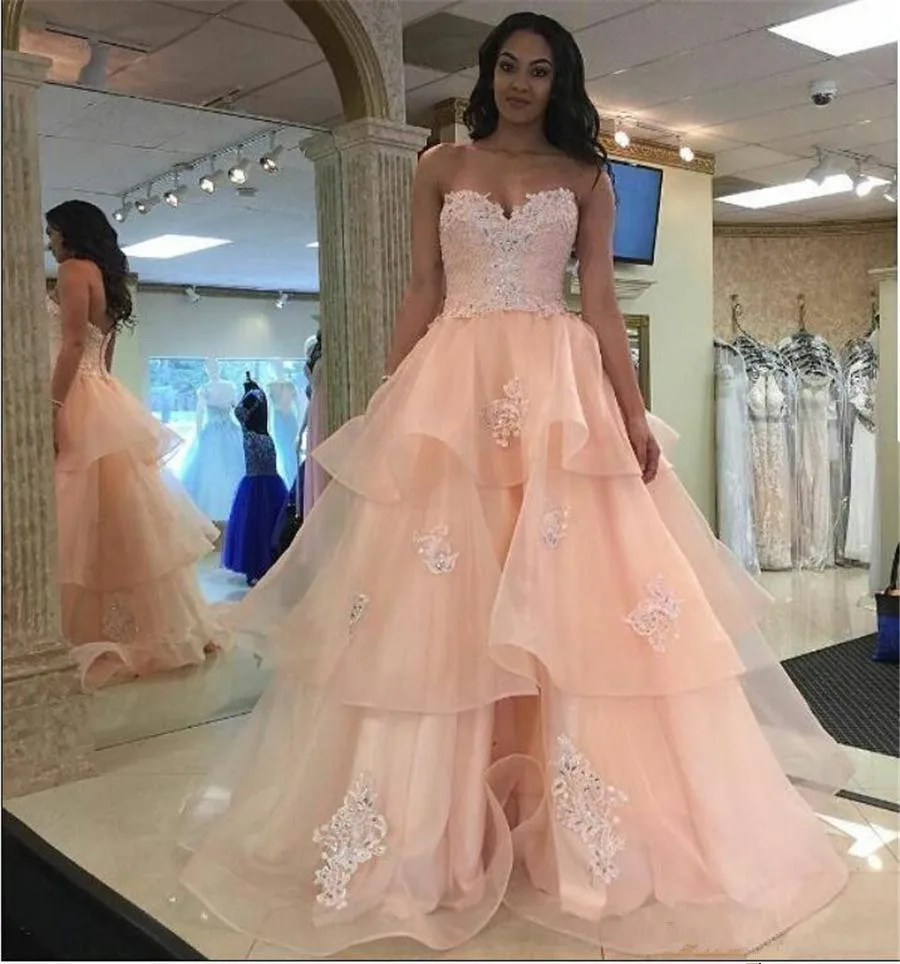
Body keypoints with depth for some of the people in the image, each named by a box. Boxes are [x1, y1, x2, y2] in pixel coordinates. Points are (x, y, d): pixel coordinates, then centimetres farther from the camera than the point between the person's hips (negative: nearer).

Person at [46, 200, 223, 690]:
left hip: (79, 406, -9)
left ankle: (101, 640, -4)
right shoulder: (106, 279, 21)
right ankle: (147, 632, 17)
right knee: (118, 522, 11)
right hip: (103, 404, 9)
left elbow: (73, 344, -17)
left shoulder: (74, 269, -5)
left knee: (87, 525, -8)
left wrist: (52, 407, -21)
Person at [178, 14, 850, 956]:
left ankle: (566, 818, 10)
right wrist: (385, 407, 2)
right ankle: (440, 825, 10)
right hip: (450, 388, 0)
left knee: (567, 593, -4)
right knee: (436, 598, -3)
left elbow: (602, 304, 7)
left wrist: (634, 414, -3)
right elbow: (419, 296, 9)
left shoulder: (586, 179, 13)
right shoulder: (440, 168, 13)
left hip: (559, 391, 0)